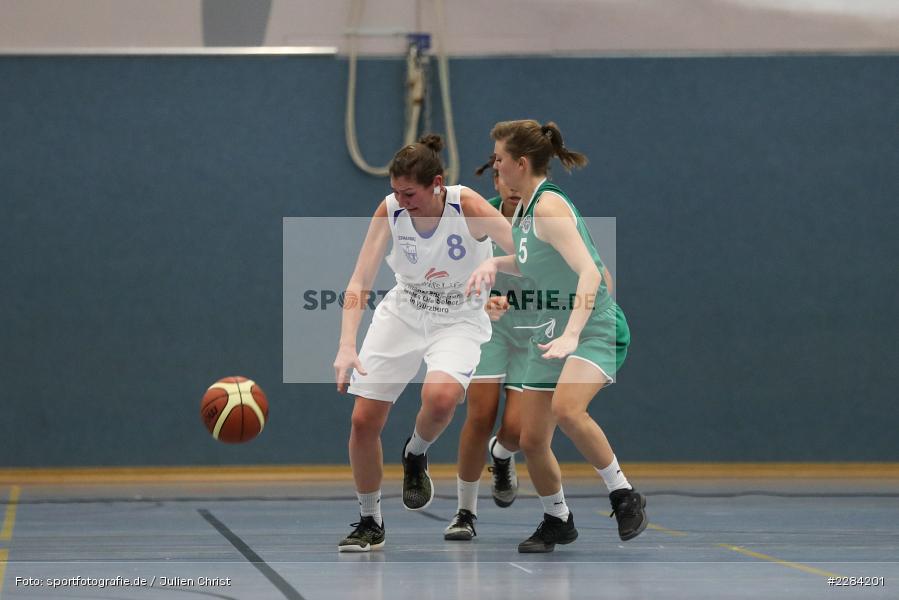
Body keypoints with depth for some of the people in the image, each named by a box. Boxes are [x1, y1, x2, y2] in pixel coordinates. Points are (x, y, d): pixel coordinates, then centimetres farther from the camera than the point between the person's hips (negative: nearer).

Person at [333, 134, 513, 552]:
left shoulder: (467, 206, -23)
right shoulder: (390, 210, -15)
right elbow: (361, 279, -17)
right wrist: (346, 345, -30)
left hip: (459, 319, -3)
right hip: (402, 312, 3)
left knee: (440, 396, -33)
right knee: (363, 419, -3)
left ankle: (416, 456, 2)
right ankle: (370, 523, 18)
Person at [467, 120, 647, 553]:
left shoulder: (549, 207, -19)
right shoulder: (524, 209, 9)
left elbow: (589, 273, -28)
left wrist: (571, 335, -37)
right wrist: (495, 264, 6)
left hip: (594, 327, -9)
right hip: (552, 332, 9)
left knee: (566, 409, -34)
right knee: (531, 440, 6)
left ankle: (625, 496, -18)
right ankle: (557, 521, 28)